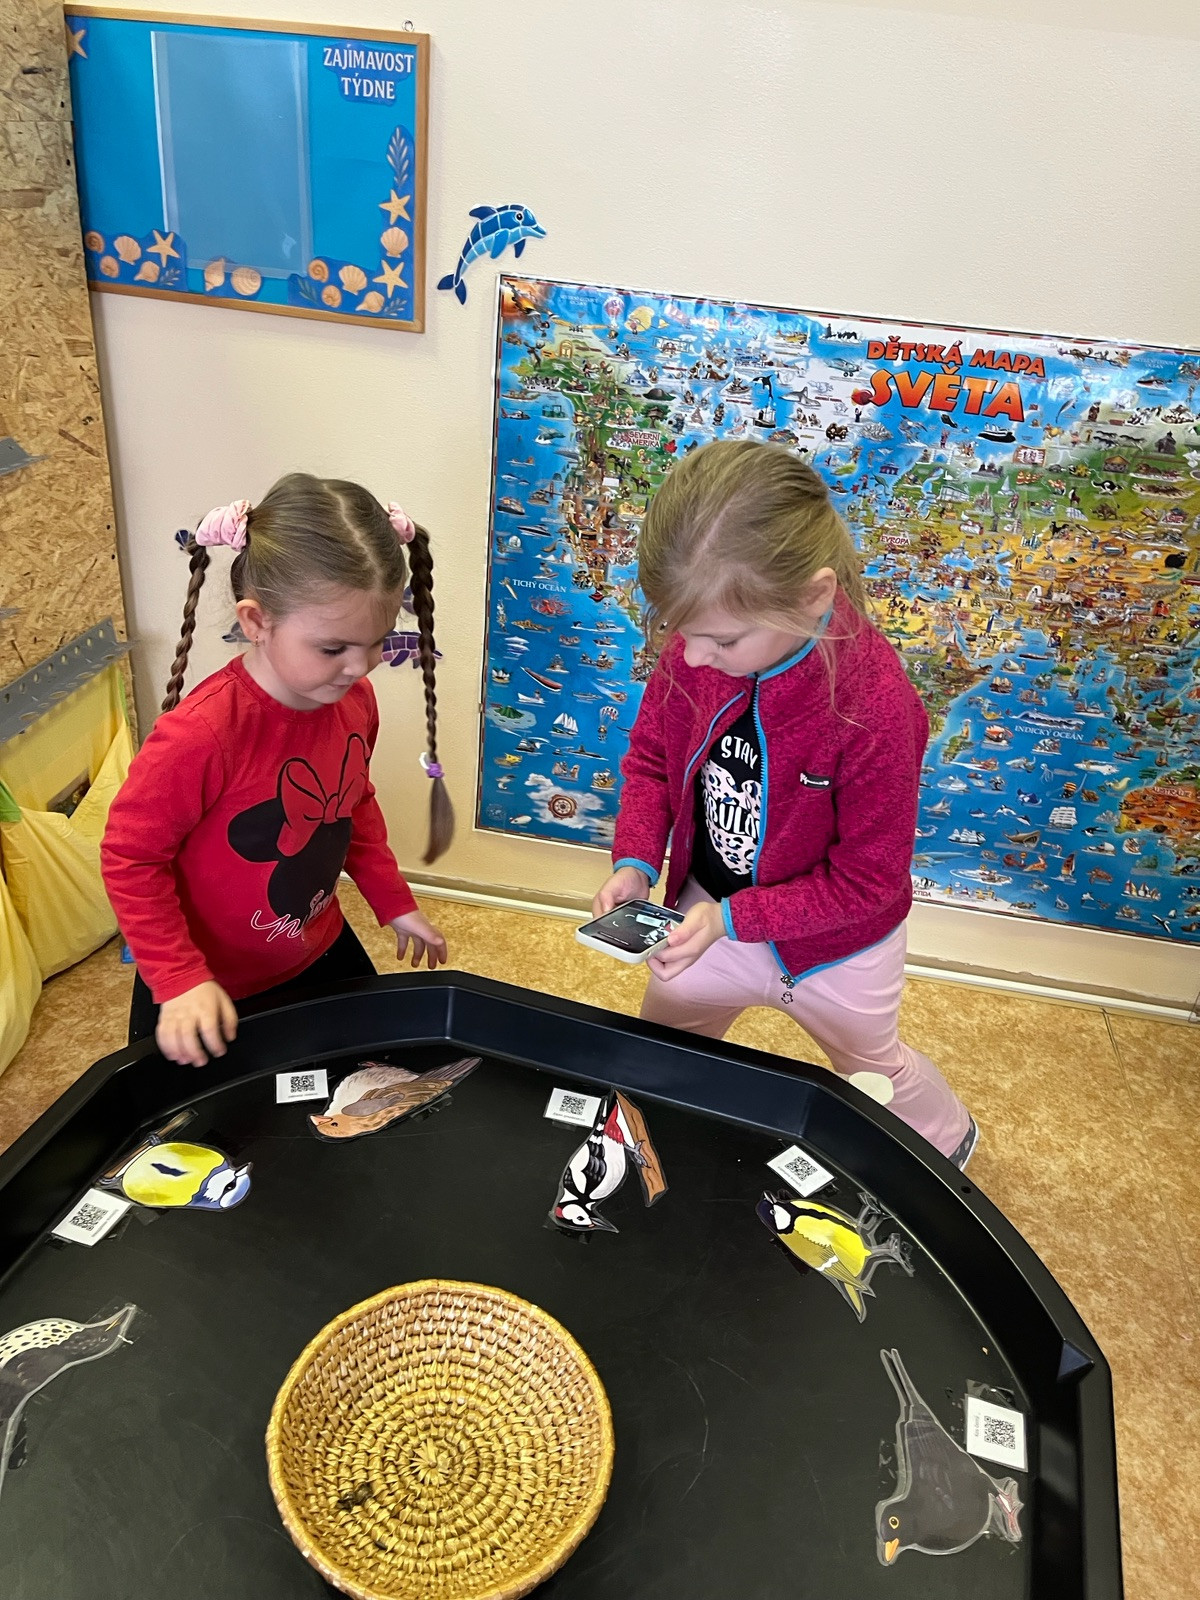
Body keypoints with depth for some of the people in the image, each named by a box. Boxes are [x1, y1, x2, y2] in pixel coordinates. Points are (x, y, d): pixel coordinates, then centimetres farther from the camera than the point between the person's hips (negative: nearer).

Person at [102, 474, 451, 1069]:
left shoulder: (353, 698, -12)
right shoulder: (200, 733, -33)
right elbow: (130, 857, -21)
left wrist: (393, 903, 9)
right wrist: (179, 981, -24)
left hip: (322, 953, 6)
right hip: (214, 993, -6)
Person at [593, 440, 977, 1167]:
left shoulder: (876, 706, -36)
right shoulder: (692, 651, -23)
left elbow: (867, 880, -25)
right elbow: (651, 756, -4)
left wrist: (733, 919, -31)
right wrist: (635, 860, -20)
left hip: (835, 949, -3)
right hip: (711, 915, 3)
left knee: (875, 1069, 28)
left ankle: (949, 1134, 63)